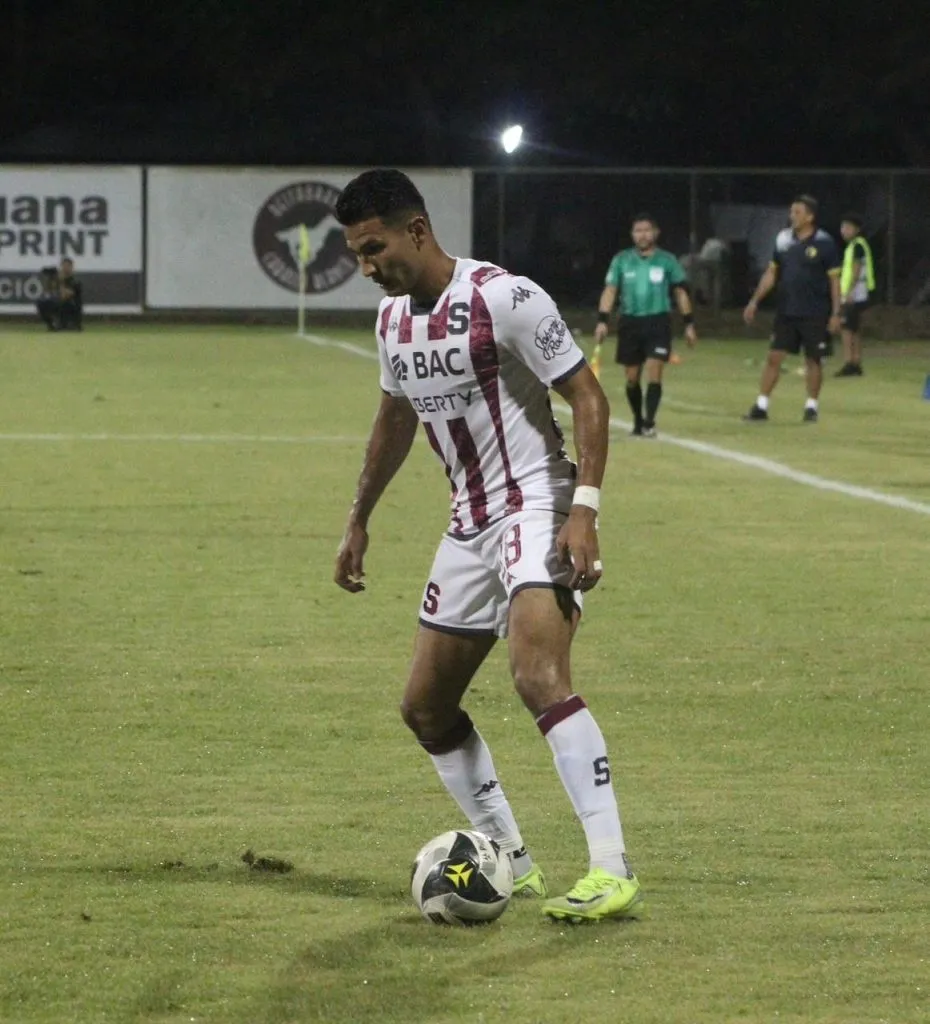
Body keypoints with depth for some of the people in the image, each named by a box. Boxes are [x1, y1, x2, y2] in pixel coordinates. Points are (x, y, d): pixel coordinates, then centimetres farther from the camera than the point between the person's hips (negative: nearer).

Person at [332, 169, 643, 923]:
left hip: (535, 508, -9)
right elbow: (397, 419, 26)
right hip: (470, 523, 9)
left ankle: (613, 872, -30)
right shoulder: (393, 317, 9)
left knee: (539, 676, -28)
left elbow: (587, 397, -15)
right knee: (426, 707, 10)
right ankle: (511, 862, 22)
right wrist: (359, 520, 27)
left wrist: (585, 509, -24)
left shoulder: (505, 299, -16)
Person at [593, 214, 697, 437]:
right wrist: (602, 320, -9)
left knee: (653, 374, -14)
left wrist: (689, 323, 7)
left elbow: (680, 292, 10)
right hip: (630, 324, 2)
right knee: (632, 378, 6)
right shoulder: (621, 260, 5)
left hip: (658, 322, -2)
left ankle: (649, 423, -15)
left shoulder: (667, 260, 4)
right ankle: (638, 422, 23)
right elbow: (610, 291, 2)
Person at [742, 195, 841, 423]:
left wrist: (836, 313, -7)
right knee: (774, 357, -2)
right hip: (786, 311, 3)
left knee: (813, 359, 6)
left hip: (815, 314, -3)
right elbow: (771, 273, 13)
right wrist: (755, 301, 8)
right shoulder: (784, 240, 5)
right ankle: (761, 406, 1)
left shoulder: (824, 243, -7)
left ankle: (812, 406, 19)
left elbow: (834, 279, -4)